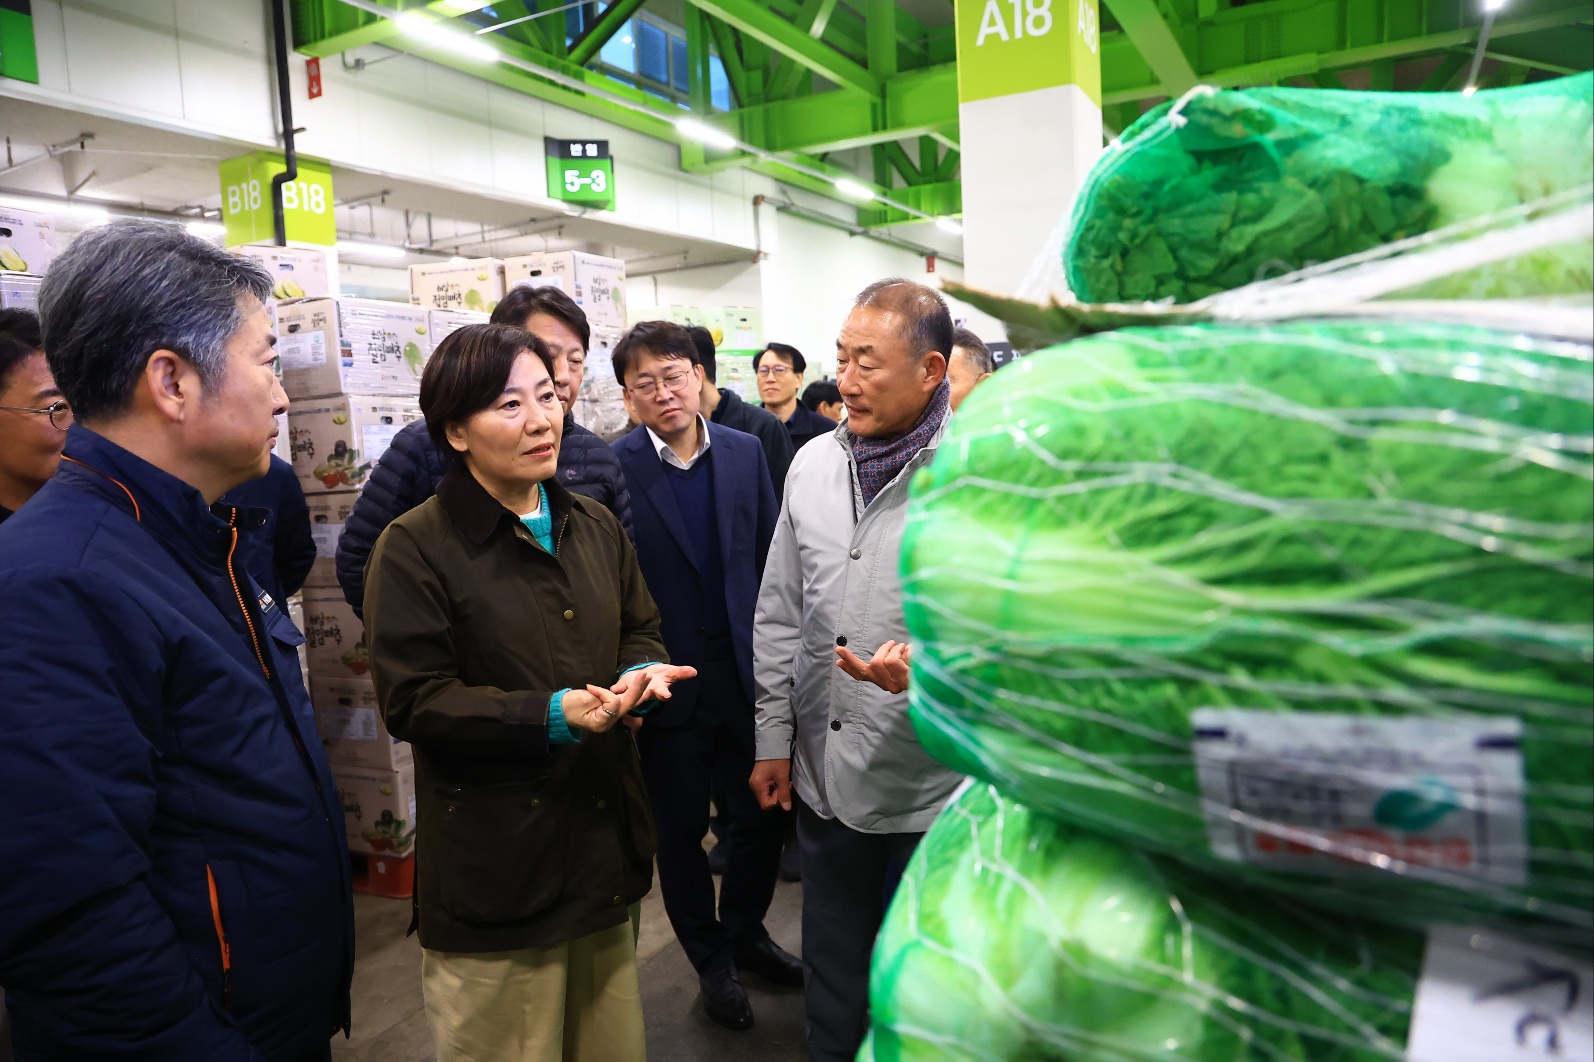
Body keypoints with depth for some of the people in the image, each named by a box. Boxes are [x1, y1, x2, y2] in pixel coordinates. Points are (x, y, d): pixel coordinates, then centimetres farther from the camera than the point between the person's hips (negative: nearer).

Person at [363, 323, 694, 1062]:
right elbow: (412, 702, -15)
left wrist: (641, 671, -8)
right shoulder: (416, 548, -11)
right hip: (493, 871, -5)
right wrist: (552, 715, -25)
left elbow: (641, 629, 16)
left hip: (603, 842, 6)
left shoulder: (594, 526, 8)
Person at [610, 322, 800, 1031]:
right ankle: (711, 959, 36)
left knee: (761, 815, 14)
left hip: (744, 670, 3)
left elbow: (769, 556, 6)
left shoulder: (745, 452, 2)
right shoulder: (613, 468, -10)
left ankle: (744, 934, 41)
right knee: (681, 827, 13)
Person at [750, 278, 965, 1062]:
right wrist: (773, 739, 9)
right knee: (832, 976, 23)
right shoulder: (812, 464, 2)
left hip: (933, 790, -4)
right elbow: (779, 614, 8)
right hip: (824, 776, 5)